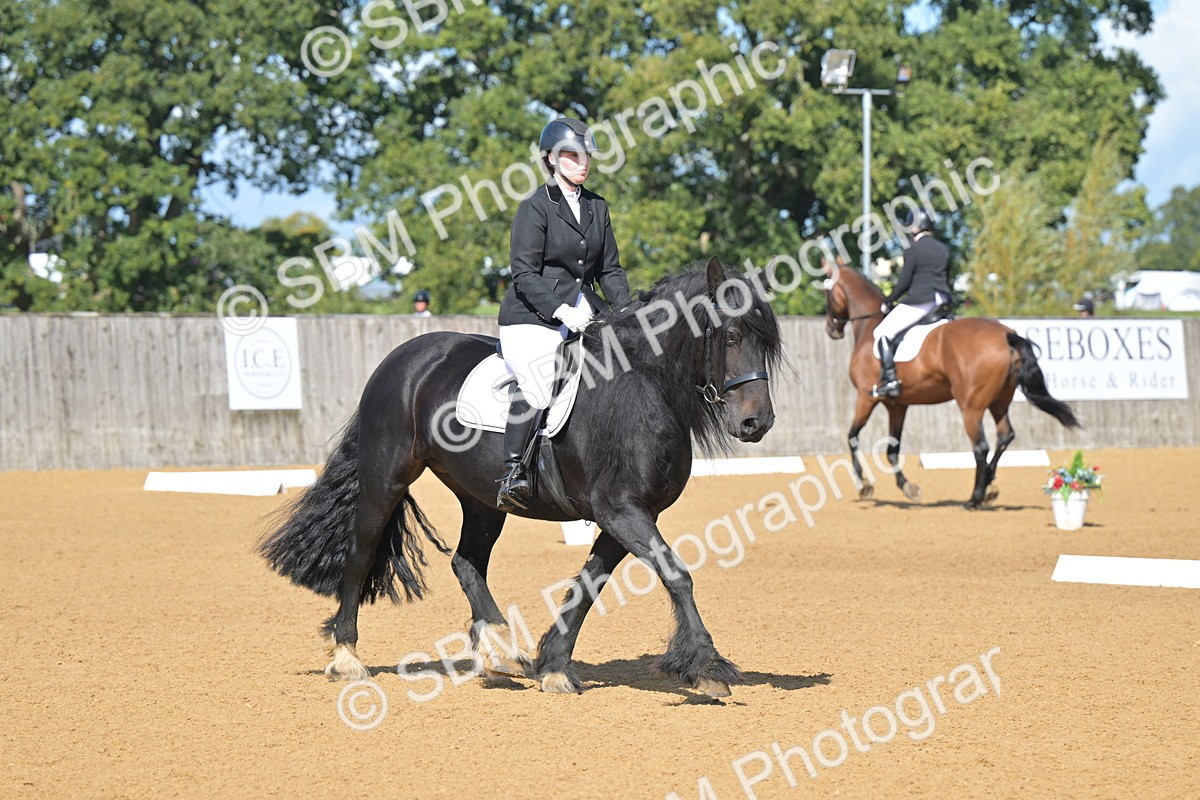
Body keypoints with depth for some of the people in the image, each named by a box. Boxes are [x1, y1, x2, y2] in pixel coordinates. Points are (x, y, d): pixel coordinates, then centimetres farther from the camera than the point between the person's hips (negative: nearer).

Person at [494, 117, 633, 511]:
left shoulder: (597, 207, 15)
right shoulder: (535, 207, -5)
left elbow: (609, 269, 18)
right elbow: (524, 274, -11)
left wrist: (626, 311, 1)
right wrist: (561, 311, -22)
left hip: (584, 312, 7)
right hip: (532, 316, -7)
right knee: (538, 380, -30)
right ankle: (513, 471, -24)